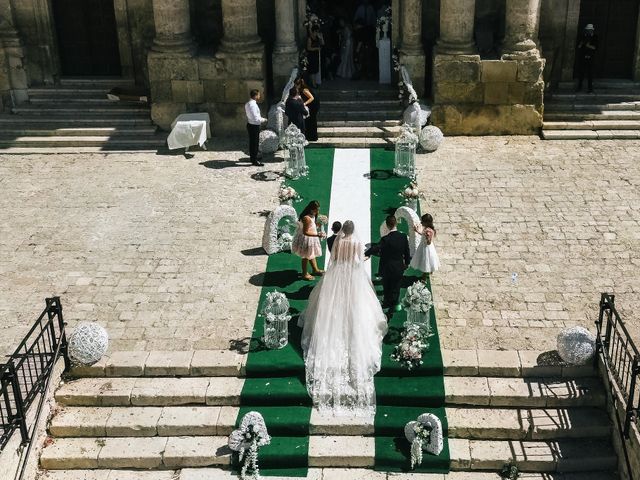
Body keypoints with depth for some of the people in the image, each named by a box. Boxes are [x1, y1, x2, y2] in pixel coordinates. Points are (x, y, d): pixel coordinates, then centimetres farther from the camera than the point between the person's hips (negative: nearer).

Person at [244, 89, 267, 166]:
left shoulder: (247, 104, 7)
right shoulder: (253, 105, -24)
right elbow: (256, 119, -26)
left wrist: (260, 118, 14)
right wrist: (263, 119, -10)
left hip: (250, 124, 10)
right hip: (254, 126, -10)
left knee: (252, 142, 22)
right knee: (255, 142, 0)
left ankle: (253, 156, 37)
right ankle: (255, 160, 7)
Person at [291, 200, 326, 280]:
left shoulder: (312, 215, -5)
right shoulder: (307, 218, -35)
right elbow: (305, 232, -32)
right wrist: (317, 235, -37)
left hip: (311, 239, 10)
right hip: (306, 240, -10)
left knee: (312, 254, 28)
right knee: (306, 256, 11)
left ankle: (315, 270, 48)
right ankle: (305, 274, 31)